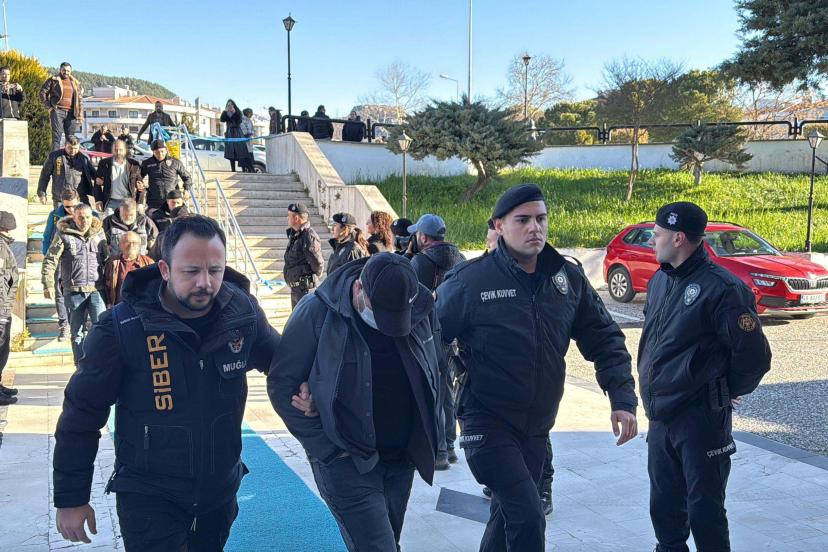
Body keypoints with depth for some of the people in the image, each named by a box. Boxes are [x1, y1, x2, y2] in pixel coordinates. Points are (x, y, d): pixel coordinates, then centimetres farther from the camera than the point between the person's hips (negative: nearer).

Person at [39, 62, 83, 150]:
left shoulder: (75, 83, 14)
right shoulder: (53, 80, 4)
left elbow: (80, 99, 13)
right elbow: (42, 93, 5)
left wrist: (80, 115, 4)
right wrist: (49, 105, -6)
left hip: (70, 113, 3)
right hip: (57, 111, -3)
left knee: (70, 137, 5)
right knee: (56, 136, -6)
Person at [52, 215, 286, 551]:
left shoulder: (244, 313, -11)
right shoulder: (122, 327, -20)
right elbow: (82, 414, -11)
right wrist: (70, 498, -6)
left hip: (221, 487, 4)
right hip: (149, 497, -4)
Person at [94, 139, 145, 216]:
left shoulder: (133, 165, 1)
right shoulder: (104, 163, 1)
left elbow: (141, 186, 6)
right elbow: (97, 184, 6)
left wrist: (140, 204, 2)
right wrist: (98, 201, -1)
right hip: (111, 202, 0)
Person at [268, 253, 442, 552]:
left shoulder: (420, 311, -6)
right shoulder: (316, 313, -18)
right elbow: (282, 384, -12)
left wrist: (425, 439, 7)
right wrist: (326, 447, -14)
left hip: (402, 459, 5)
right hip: (345, 461, -5)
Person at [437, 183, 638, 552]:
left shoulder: (568, 277, -1)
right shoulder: (469, 280, -15)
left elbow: (604, 339, 6)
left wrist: (622, 399, -4)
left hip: (537, 427, 6)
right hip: (487, 424, -5)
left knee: (509, 514, 19)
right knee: (528, 517, -14)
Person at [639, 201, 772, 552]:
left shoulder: (721, 288, -18)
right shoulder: (660, 280, 8)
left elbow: (754, 355, -15)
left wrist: (727, 393, 0)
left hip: (700, 419, -8)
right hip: (660, 416, 8)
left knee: (704, 510, 1)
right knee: (664, 505, 18)